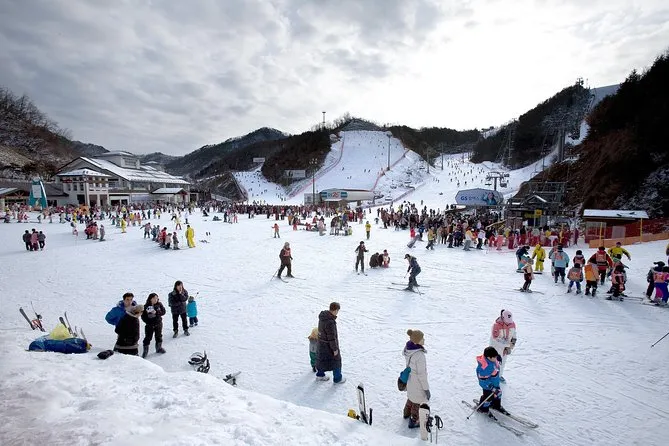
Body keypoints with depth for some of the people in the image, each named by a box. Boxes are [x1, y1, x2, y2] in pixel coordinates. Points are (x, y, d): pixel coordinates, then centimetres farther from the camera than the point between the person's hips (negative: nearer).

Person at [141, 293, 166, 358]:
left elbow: (163, 312, -7)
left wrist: (156, 312, -21)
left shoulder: (159, 305, -3)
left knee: (159, 336, 15)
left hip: (158, 324, 3)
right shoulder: (146, 307, -9)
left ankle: (159, 348, 31)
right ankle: (145, 350, 11)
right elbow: (143, 316, -6)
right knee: (148, 337, -2)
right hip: (149, 325, -2)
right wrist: (148, 321, -18)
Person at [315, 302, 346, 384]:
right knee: (336, 361, 13)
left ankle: (320, 375, 44)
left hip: (321, 342, 8)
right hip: (329, 345, -8)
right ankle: (337, 379, 31)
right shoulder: (330, 322, -35)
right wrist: (335, 349, -16)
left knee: (322, 358, 25)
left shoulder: (323, 316, -7)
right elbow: (332, 337, -27)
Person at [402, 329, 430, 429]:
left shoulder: (407, 349, -15)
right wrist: (426, 389, -16)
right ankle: (413, 422, 39)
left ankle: (407, 413, 55)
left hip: (409, 379, 7)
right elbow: (421, 374, -27)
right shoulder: (419, 355, -36)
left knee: (412, 396, 33)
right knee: (418, 401, 19)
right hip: (418, 382, -7)